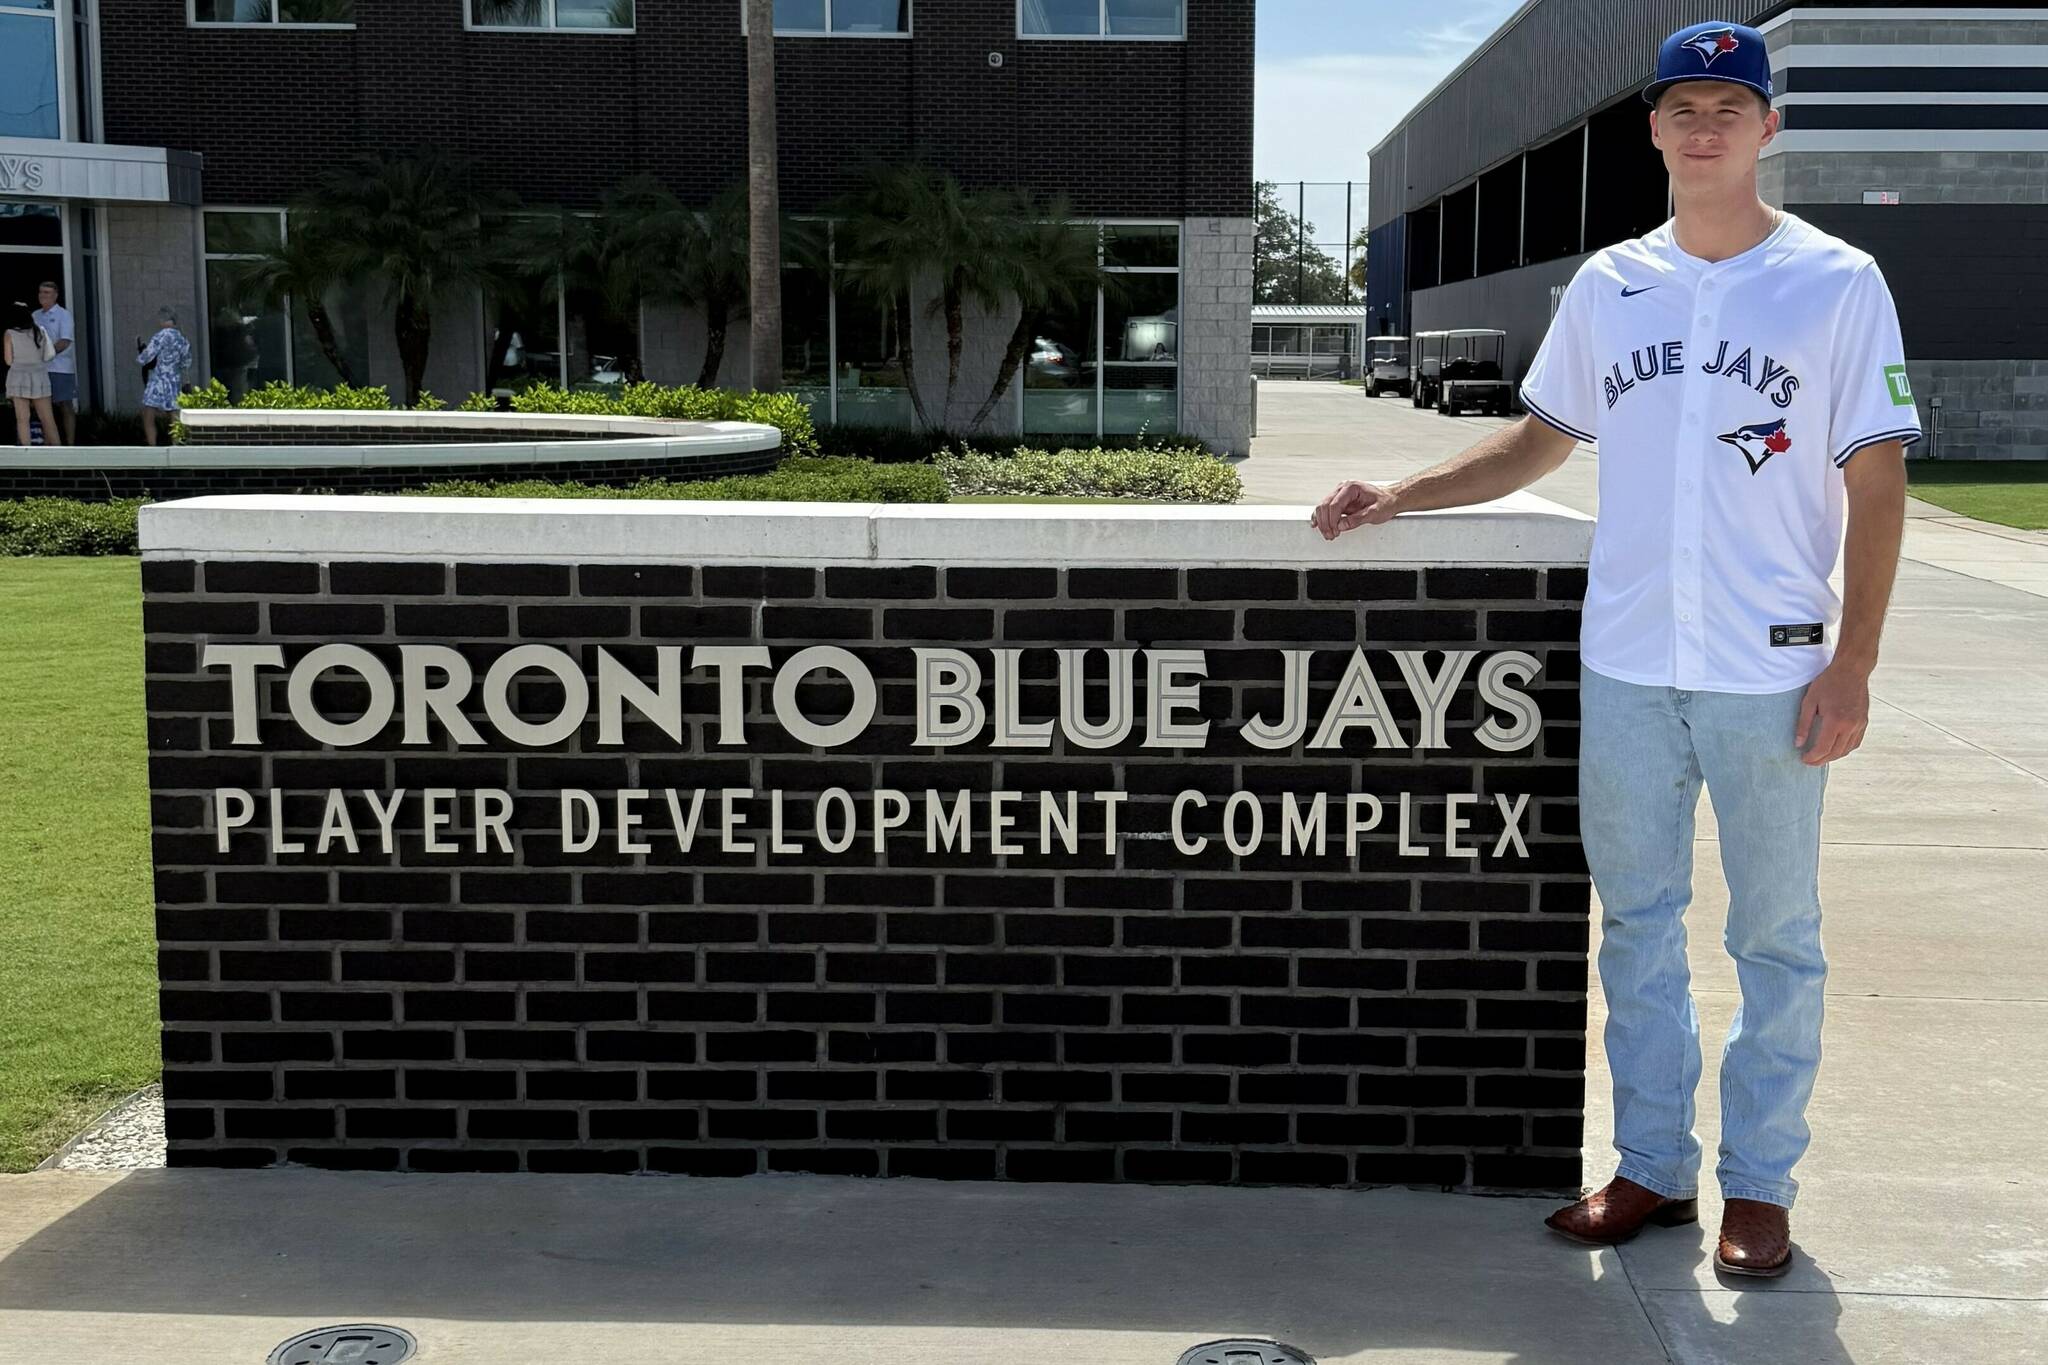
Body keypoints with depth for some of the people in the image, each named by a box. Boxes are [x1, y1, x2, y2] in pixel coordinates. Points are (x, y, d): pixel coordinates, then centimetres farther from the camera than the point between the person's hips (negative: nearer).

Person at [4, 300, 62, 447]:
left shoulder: (9, 334, -4)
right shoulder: (39, 331, 3)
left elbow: (9, 361, -4)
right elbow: (49, 354, 3)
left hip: (19, 377, -2)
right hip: (40, 376, 2)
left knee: (22, 419, 0)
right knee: (48, 419, 4)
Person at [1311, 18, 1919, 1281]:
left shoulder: (1835, 281, -2)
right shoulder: (1609, 285, 9)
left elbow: (1877, 478, -4)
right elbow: (1542, 440, 18)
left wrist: (1853, 664, -12)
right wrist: (1397, 498, 5)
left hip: (1771, 669, -4)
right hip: (1625, 665, 4)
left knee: (1776, 937, 6)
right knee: (1637, 920, 11)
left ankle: (1762, 1184, 19)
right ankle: (1654, 1167, 24)